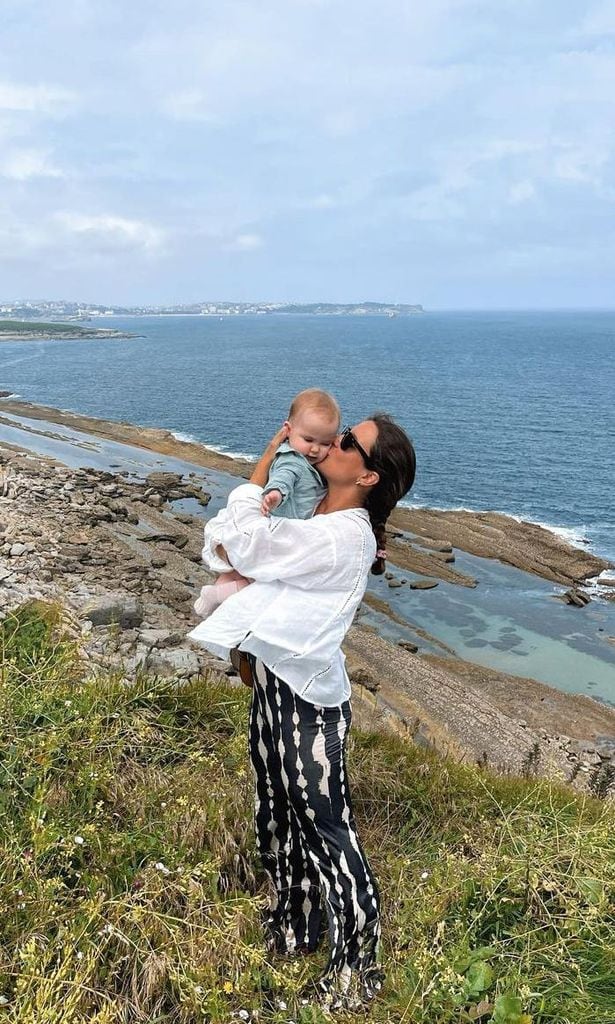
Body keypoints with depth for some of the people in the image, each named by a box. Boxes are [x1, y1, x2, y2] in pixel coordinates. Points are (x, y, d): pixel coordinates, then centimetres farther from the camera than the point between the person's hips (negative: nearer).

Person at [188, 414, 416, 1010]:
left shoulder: (343, 538, -24)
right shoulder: (309, 519, 4)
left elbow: (248, 545, -26)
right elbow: (221, 539, 9)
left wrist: (264, 464, -13)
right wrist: (224, 541, -16)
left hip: (306, 703, -9)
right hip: (272, 685, 9)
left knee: (325, 831, 7)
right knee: (279, 819, 24)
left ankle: (355, 966, 29)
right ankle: (294, 927, 47)